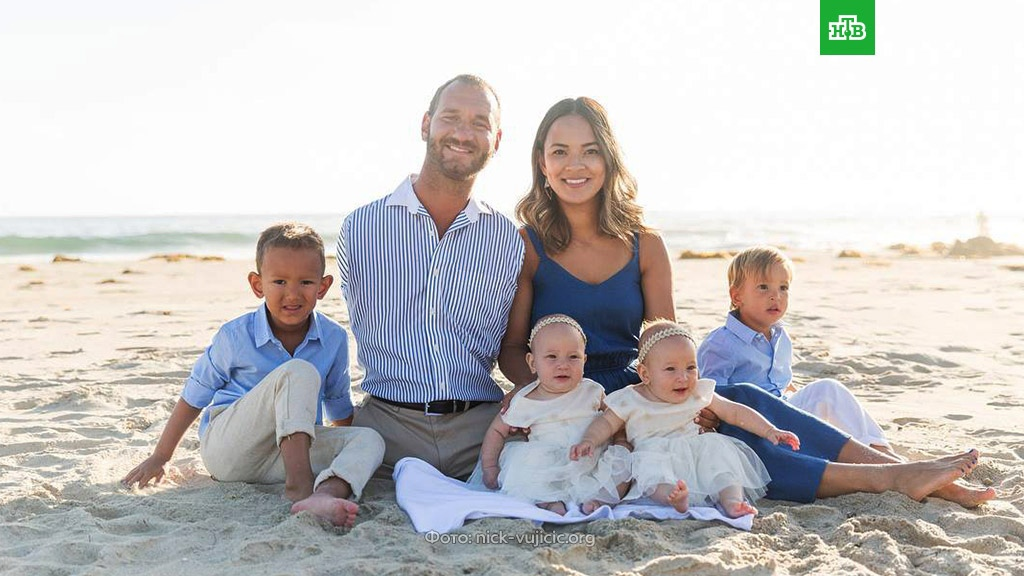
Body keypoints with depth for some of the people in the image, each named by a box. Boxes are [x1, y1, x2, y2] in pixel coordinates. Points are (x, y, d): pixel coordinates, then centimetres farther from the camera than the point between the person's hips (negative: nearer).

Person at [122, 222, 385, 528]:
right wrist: (160, 457, 11)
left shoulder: (334, 339, 1)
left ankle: (325, 493, -54)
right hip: (225, 448, -4)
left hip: (280, 459, 4)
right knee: (299, 373, -28)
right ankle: (298, 487, -37)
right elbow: (194, 397, 5)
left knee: (369, 440, -22)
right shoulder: (236, 336, -7)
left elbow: (339, 408, 17)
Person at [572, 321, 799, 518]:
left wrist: (769, 431, 5)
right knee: (650, 462, -33)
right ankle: (670, 495, -62)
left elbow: (735, 413, 13)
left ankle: (732, 500, -38)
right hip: (656, 454, -3)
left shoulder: (700, 395, 9)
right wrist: (589, 441, -16)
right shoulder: (630, 400, 3)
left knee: (717, 446, -23)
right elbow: (606, 423, 5)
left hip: (697, 451, 3)